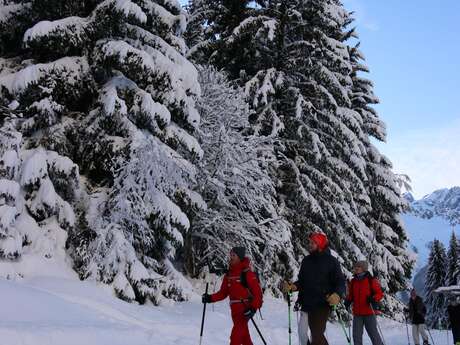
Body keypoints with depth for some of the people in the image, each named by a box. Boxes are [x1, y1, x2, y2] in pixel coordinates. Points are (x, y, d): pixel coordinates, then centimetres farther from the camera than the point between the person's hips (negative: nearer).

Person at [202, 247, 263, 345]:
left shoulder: (247, 273, -10)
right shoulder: (228, 274, 10)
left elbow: (257, 292, -12)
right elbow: (223, 293, 11)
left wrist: (253, 308, -23)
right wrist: (210, 298, -4)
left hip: (245, 310, -7)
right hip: (234, 310, 7)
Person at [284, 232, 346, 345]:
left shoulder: (331, 261, -4)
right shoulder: (306, 260, 11)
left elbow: (340, 282, -6)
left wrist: (337, 294, -27)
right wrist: (293, 286, -4)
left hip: (322, 304, -5)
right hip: (306, 303, 5)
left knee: (316, 335, -9)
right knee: (302, 331, 4)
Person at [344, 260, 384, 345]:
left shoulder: (371, 280, -3)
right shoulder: (353, 282, 10)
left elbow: (380, 293, -2)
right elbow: (350, 294, 20)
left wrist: (374, 299, -20)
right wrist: (348, 300, 1)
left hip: (369, 312, -4)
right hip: (357, 313, 5)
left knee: (373, 333, -1)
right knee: (356, 335, 4)